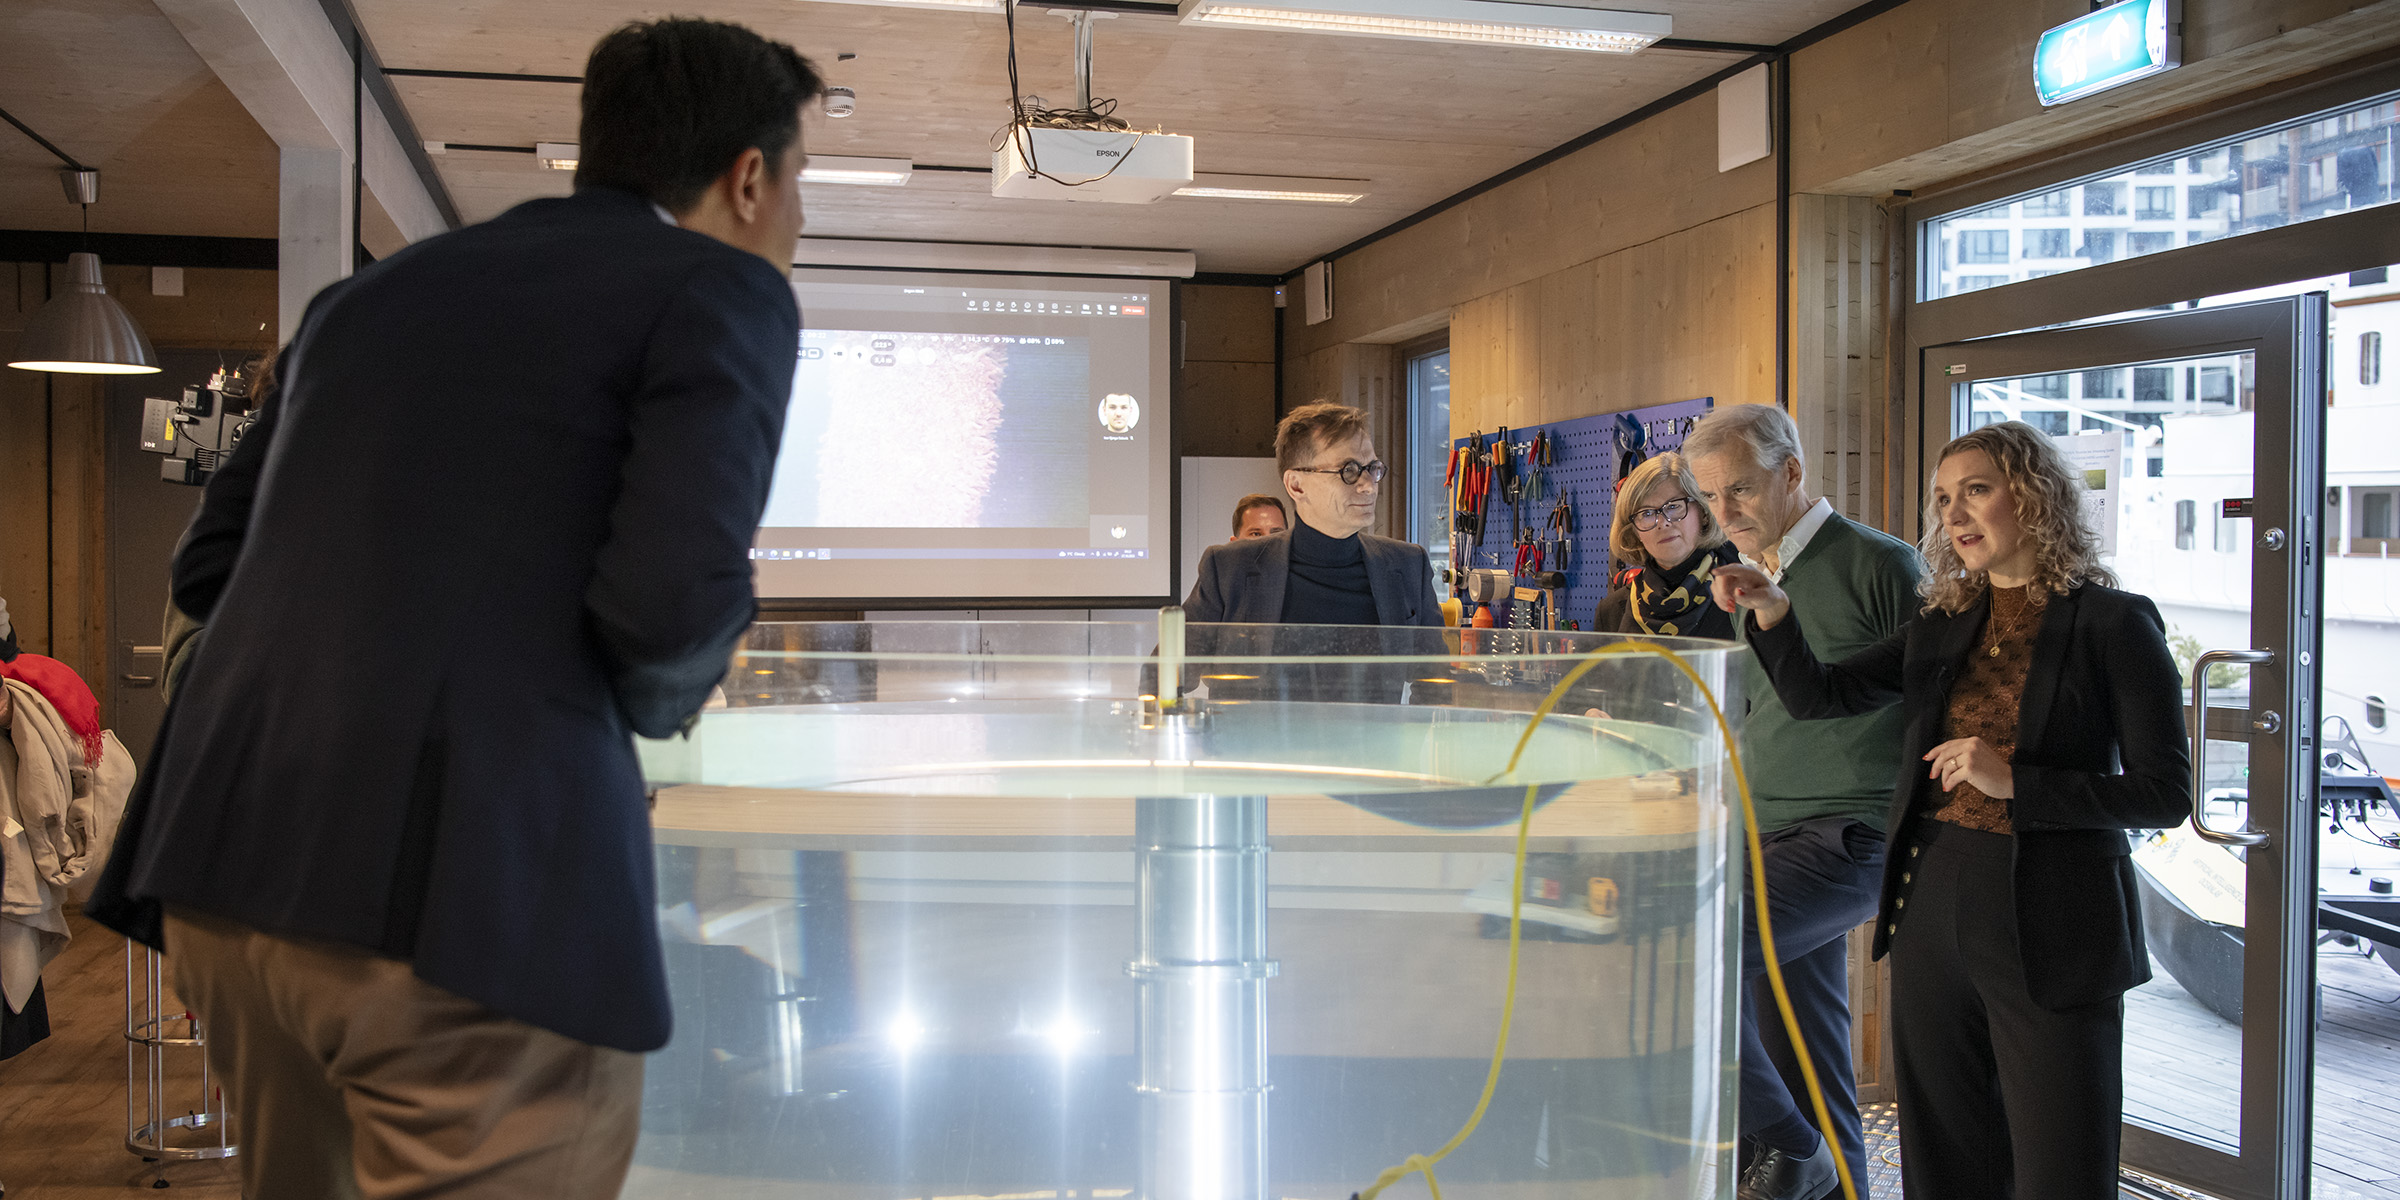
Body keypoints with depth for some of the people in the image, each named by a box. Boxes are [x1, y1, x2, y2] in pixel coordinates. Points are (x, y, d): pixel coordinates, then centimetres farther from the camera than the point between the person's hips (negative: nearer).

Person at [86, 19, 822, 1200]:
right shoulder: (722, 292, -2)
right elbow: (675, 597, -15)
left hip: (219, 875, 8)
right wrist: (651, 698, 5)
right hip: (479, 897, -7)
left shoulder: (373, 292, 18)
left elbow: (210, 560, 20)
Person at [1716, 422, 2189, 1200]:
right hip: (1932, 913, 5)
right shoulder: (1943, 627, 10)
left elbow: (2165, 793, -9)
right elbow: (1815, 696, 7)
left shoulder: (2113, 625, -6)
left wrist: (2013, 780, -19)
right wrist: (1772, 611, -10)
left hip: (2050, 930, -5)